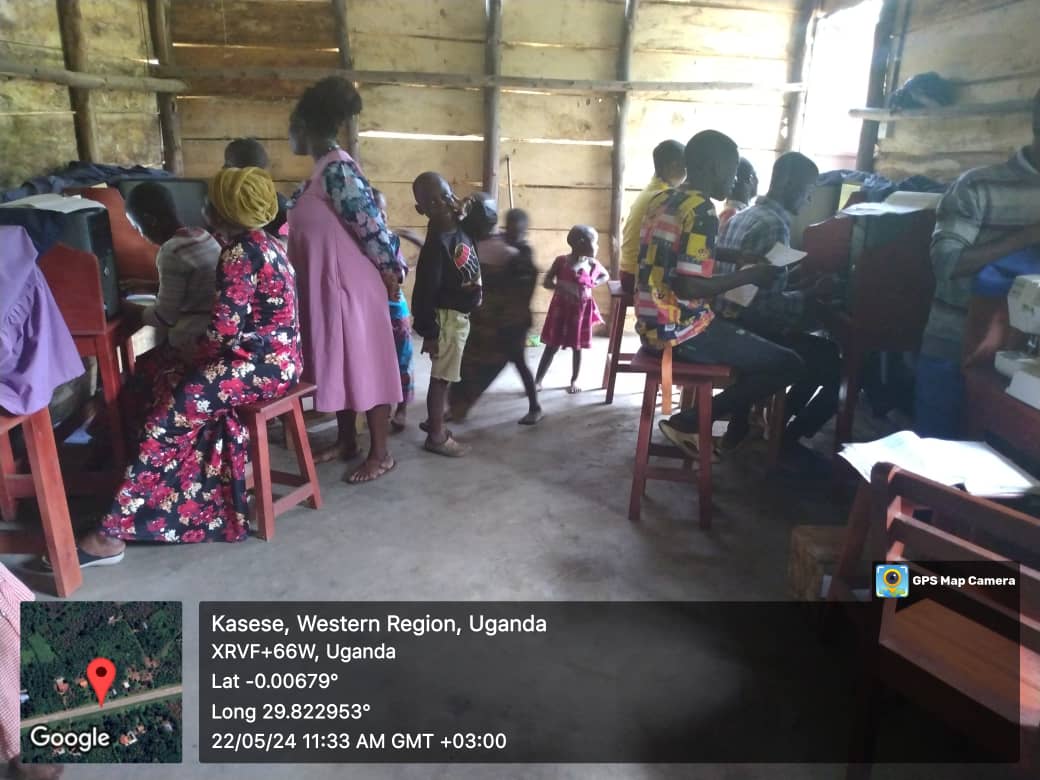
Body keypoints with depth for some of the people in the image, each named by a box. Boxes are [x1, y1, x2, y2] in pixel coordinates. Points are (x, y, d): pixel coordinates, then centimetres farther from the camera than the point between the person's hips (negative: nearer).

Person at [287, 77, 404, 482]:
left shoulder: (337, 169, -16)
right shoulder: (323, 170, 13)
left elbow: (369, 223, -18)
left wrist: (391, 270, -10)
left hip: (352, 287, -10)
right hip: (326, 288, 10)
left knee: (365, 366, -2)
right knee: (337, 365, 15)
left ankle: (380, 454, 8)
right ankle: (346, 442, 28)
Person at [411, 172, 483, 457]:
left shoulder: (459, 226, 2)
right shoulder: (436, 242, -22)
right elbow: (425, 289, -22)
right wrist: (428, 331, -22)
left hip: (460, 314, 9)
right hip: (448, 317, -9)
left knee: (445, 375, 20)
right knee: (441, 376, 0)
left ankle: (434, 420, 35)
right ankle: (436, 435, 11)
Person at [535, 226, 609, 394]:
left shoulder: (593, 264, -2)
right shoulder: (561, 261, -9)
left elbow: (605, 276, 17)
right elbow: (546, 282, -10)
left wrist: (593, 284, -3)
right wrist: (559, 287, -29)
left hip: (581, 310, 2)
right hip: (560, 308, -2)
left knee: (577, 347, 9)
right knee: (552, 346, 1)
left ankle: (574, 380, 24)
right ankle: (538, 380, 10)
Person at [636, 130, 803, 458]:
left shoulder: (663, 200, 10)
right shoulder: (702, 211, -18)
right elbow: (690, 286, -25)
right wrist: (749, 275, -12)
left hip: (654, 325, 10)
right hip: (682, 332, -10)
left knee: (751, 337, 28)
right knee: (788, 364, -4)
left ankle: (737, 429, 28)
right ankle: (686, 423, -2)